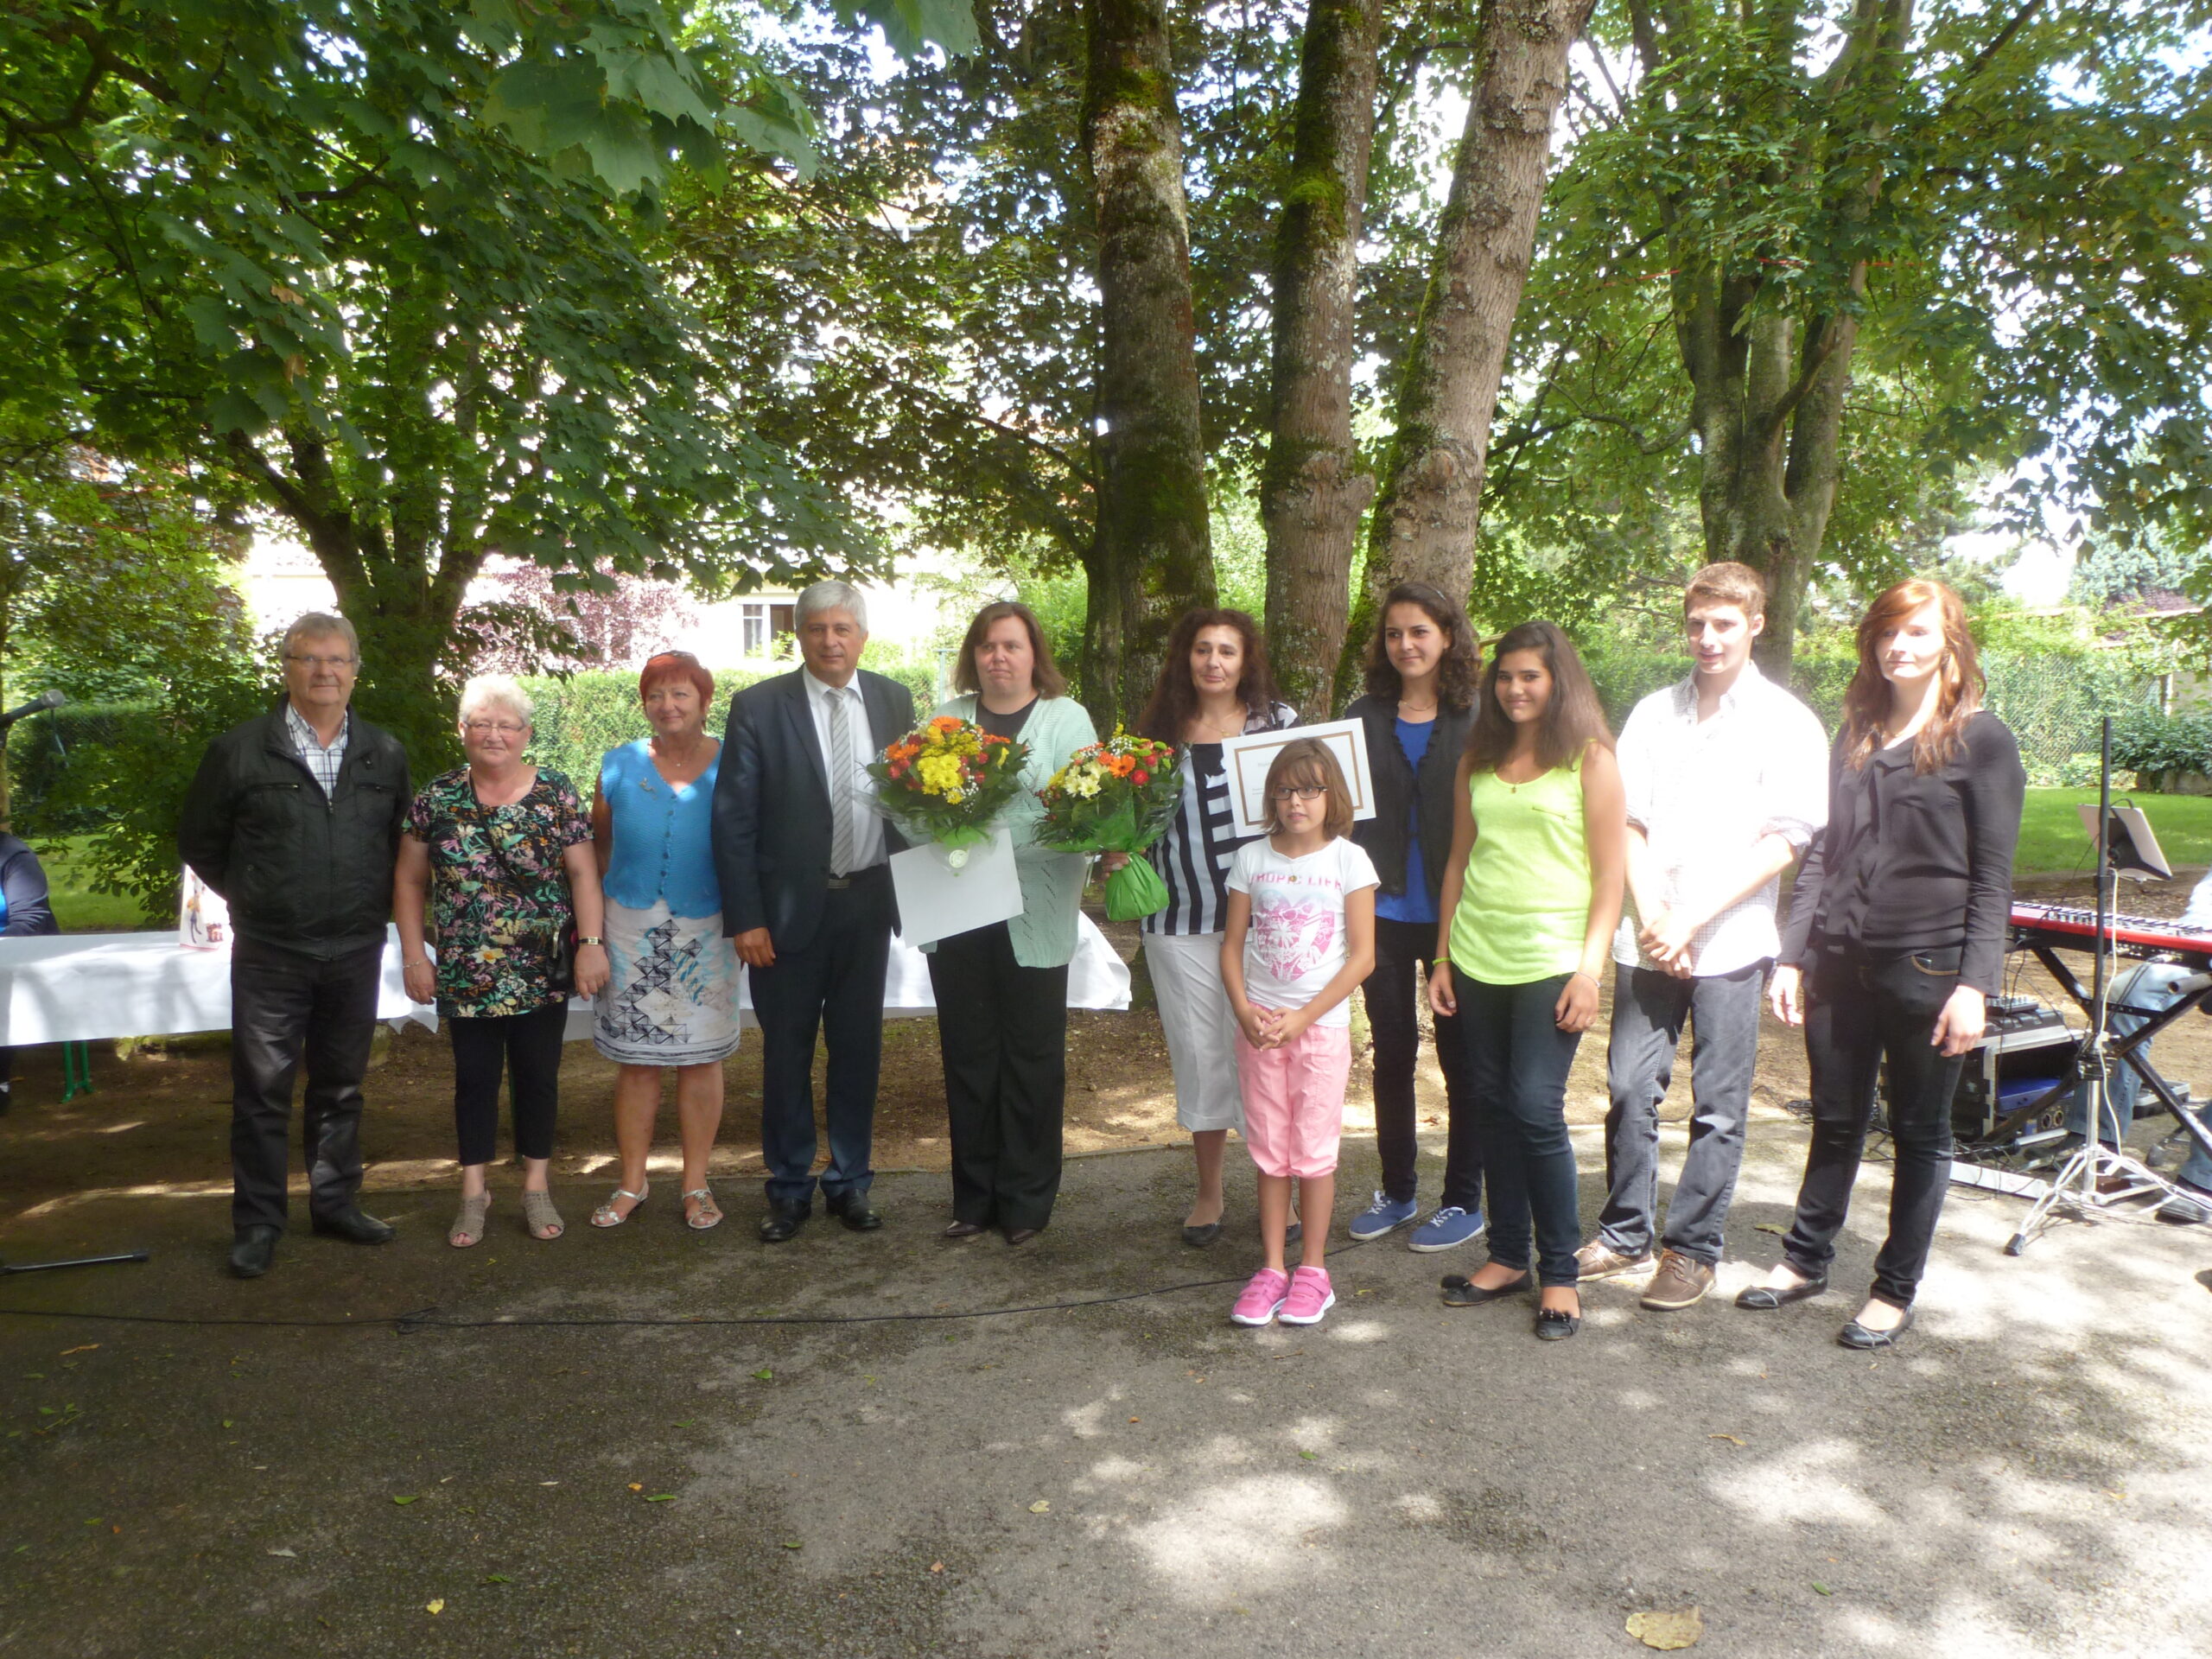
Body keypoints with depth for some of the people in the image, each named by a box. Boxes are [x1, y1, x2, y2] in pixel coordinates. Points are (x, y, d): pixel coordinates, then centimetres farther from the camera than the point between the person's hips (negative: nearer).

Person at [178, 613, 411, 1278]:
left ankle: (336, 1202, 26)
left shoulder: (385, 755, 6)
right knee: (262, 1091, 3)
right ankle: (257, 1222, 14)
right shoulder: (239, 750, -2)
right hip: (269, 952, -2)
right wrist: (252, 899, 6)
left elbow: (400, 843, 15)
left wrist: (373, 905, 6)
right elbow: (199, 841, 6)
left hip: (355, 951, 3)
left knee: (341, 1086, 13)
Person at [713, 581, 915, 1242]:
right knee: (787, 1052, 8)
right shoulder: (758, 707, -5)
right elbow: (733, 818, -6)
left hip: (867, 902, 3)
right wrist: (744, 917, -10)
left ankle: (850, 1182, 27)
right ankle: (789, 1188, 23)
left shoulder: (893, 700, 4)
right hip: (789, 906, -2)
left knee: (859, 1048, 12)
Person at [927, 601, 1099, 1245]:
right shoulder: (947, 719, 12)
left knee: (1032, 1059, 5)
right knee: (967, 1056, 9)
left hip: (1033, 917, -3)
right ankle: (974, 1197, 23)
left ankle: (1027, 1202, 19)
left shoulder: (1066, 718, 3)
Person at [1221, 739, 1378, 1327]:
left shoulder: (1348, 859, -4)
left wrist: (1302, 1017, -13)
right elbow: (1232, 946, 5)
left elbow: (1362, 955, -7)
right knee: (1268, 1150, 8)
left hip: (1322, 1024, -2)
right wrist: (1245, 1011, -10)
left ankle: (1313, 1270, 16)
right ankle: (1272, 1268, 18)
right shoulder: (1252, 858, 3)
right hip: (1259, 1025, 2)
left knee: (1313, 1150, 3)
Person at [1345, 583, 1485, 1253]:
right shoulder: (1363, 718, 5)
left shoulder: (1476, 720, -4)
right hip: (1384, 910, 3)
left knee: (1461, 1057, 8)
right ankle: (1397, 1191, 28)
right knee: (1391, 1052, 13)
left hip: (1453, 912, -3)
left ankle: (1464, 1200, 21)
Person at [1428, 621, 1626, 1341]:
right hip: (1477, 960, 5)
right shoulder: (1478, 760, 12)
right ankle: (1508, 1255, 21)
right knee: (1495, 1107, 8)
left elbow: (1610, 874, -4)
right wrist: (1443, 958, 11)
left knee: (1537, 1108, -8)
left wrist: (1590, 969, -11)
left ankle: (1559, 1272, 6)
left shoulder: (1589, 758, 0)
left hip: (1551, 959, -4)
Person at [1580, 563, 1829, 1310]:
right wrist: (1652, 917, -6)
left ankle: (1693, 1249, 16)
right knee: (1630, 1089, 7)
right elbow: (1627, 823, 8)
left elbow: (1784, 842, -6)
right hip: (1647, 938, 3)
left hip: (1730, 943, -3)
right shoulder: (1655, 713, 11)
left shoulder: (1787, 723, 0)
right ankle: (1624, 1233, 21)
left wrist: (1693, 920, -13)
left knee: (1717, 1107, 4)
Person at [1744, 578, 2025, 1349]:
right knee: (1836, 1123, 14)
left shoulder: (1980, 739, -3)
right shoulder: (1853, 739, 11)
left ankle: (1896, 1292, 21)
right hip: (1841, 965, 4)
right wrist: (1794, 955, 6)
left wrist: (1974, 984, -13)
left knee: (1919, 1134, 9)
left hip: (1927, 968, -4)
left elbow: (1992, 877, -6)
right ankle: (1805, 1260, 29)